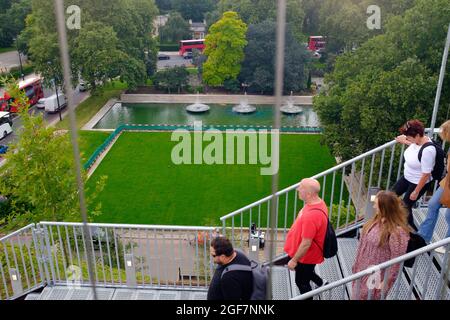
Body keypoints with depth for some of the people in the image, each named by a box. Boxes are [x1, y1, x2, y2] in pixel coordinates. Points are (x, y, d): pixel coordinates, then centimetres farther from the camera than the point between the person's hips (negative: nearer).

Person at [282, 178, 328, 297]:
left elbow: (306, 244, -31)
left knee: (301, 282, 16)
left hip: (306, 256, -9)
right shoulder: (318, 202, -9)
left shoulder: (311, 216, -39)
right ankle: (321, 283, 44)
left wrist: (294, 260, -17)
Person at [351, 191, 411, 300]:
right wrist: (357, 264, 13)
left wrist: (386, 282, -17)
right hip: (363, 270, 7)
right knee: (356, 296, 21)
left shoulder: (397, 232, -27)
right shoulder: (376, 220, -4)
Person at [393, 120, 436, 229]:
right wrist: (404, 141, 16)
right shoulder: (418, 140, -11)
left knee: (405, 206, 7)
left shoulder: (428, 150, -35)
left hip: (419, 183, -9)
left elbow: (426, 174, -28)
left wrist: (416, 192, -19)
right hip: (407, 177, 9)